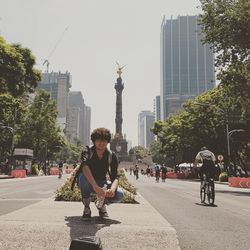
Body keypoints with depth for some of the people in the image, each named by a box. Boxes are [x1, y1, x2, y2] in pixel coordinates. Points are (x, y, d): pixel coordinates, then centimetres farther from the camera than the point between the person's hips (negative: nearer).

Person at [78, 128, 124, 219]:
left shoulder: (112, 156, -11)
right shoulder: (87, 151, -20)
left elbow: (114, 177, -18)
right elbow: (84, 166, -42)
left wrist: (112, 189, -43)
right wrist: (95, 186, -57)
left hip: (101, 184, 2)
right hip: (87, 183, -1)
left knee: (119, 195, -27)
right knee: (83, 176, -38)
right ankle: (86, 207, -14)